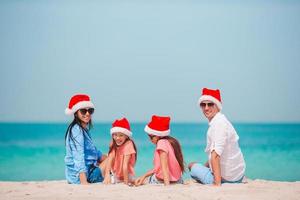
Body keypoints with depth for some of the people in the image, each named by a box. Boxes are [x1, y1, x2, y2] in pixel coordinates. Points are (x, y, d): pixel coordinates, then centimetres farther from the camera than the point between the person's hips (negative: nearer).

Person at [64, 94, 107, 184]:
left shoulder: (84, 129, 12)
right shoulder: (77, 130, -18)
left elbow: (92, 151, 22)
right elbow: (79, 157, -27)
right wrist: (84, 182, -33)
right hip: (80, 176, -9)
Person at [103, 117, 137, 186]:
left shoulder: (128, 144, -17)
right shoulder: (113, 145, -1)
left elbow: (125, 164, -22)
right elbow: (110, 160, -15)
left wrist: (126, 181, -22)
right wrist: (107, 175, -28)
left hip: (126, 175, -6)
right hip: (115, 175, 6)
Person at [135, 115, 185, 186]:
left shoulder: (162, 142, -19)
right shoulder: (171, 142, 7)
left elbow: (164, 167, -26)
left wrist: (167, 185, -30)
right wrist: (144, 176, 8)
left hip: (162, 181, -9)